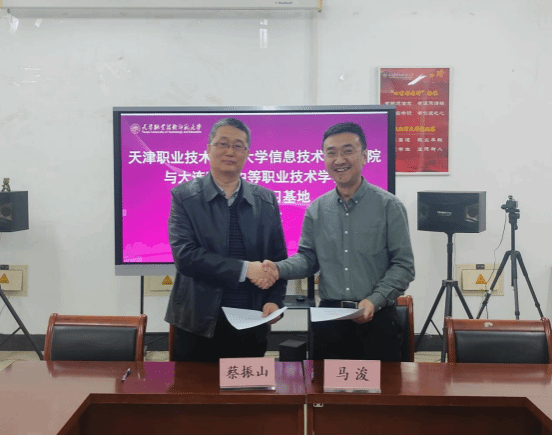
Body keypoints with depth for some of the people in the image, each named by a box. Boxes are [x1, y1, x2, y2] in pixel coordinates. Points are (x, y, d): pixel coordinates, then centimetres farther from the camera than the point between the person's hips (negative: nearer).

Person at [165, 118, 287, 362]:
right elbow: (184, 255, -14)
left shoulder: (267, 201, 6)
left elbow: (278, 258, 8)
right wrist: (243, 269, -19)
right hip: (199, 325, -2)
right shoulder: (184, 196, -2)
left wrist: (275, 300, -9)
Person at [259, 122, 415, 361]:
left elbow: (403, 265, -4)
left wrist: (374, 301, -17)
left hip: (376, 319, -3)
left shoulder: (388, 205, -4)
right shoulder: (316, 210, 7)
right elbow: (307, 257, 13)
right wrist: (279, 268, -7)